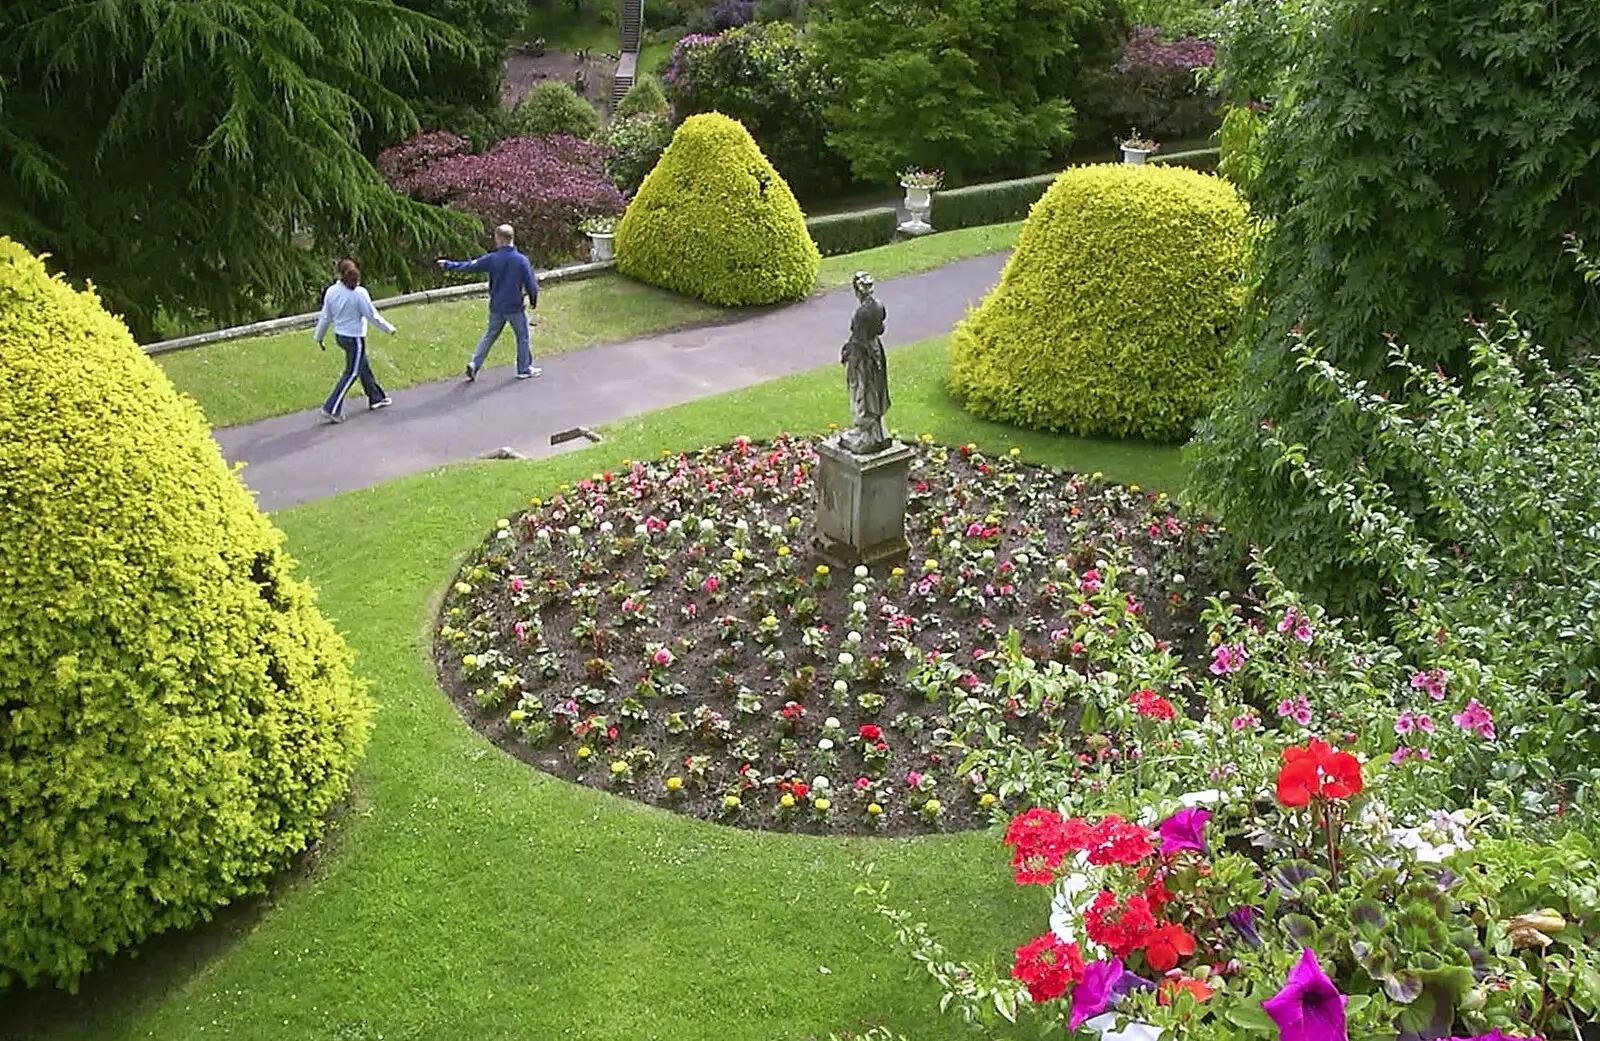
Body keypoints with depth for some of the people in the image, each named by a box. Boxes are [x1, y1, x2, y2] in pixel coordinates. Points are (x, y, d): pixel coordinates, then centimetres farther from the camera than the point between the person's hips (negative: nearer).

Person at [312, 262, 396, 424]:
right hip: (355, 337, -6)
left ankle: (376, 398, 36)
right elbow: (372, 315, -14)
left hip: (339, 335, 6)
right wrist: (389, 329, 0)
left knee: (364, 367, 22)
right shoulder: (359, 293, -20)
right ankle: (332, 409, -2)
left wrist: (319, 336, 16)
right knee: (351, 373, 2)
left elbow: (325, 317, 3)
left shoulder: (331, 291, -5)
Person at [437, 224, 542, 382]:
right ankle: (524, 369, 18)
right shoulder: (521, 260, -13)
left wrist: (449, 265, 15)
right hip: (515, 307, -3)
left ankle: (475, 364, 9)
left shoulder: (492, 258, -8)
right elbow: (531, 283, -8)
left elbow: (469, 266, 1)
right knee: (522, 337, 12)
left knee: (490, 335, 17)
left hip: (496, 307, 3)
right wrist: (533, 300, 11)